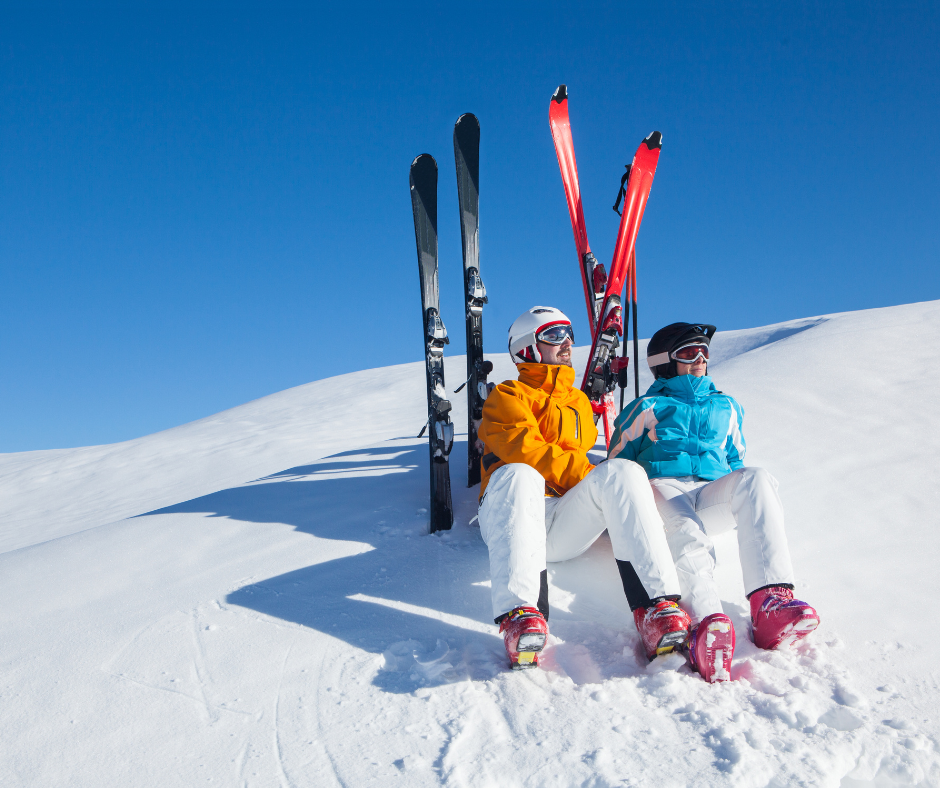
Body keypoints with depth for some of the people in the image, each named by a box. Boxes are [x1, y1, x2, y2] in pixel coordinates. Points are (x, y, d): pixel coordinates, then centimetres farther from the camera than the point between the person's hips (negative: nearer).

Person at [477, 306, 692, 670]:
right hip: (511, 516, -3)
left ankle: (656, 607, -41)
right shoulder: (508, 396, 13)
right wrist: (587, 474, -13)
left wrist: (612, 479, 8)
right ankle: (519, 614, -54)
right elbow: (523, 449, -5)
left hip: (566, 528, 4)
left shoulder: (579, 402, 32)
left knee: (624, 471, -24)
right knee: (519, 476, -38)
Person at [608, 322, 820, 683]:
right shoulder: (650, 407, 20)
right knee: (685, 532, -39)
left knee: (756, 478, -32)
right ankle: (706, 621, -68)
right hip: (662, 489, -3)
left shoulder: (726, 407, 33)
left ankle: (770, 602, -49)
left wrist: (746, 496, 15)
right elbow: (618, 462, 17)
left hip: (711, 500, 3)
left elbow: (736, 463, 37)